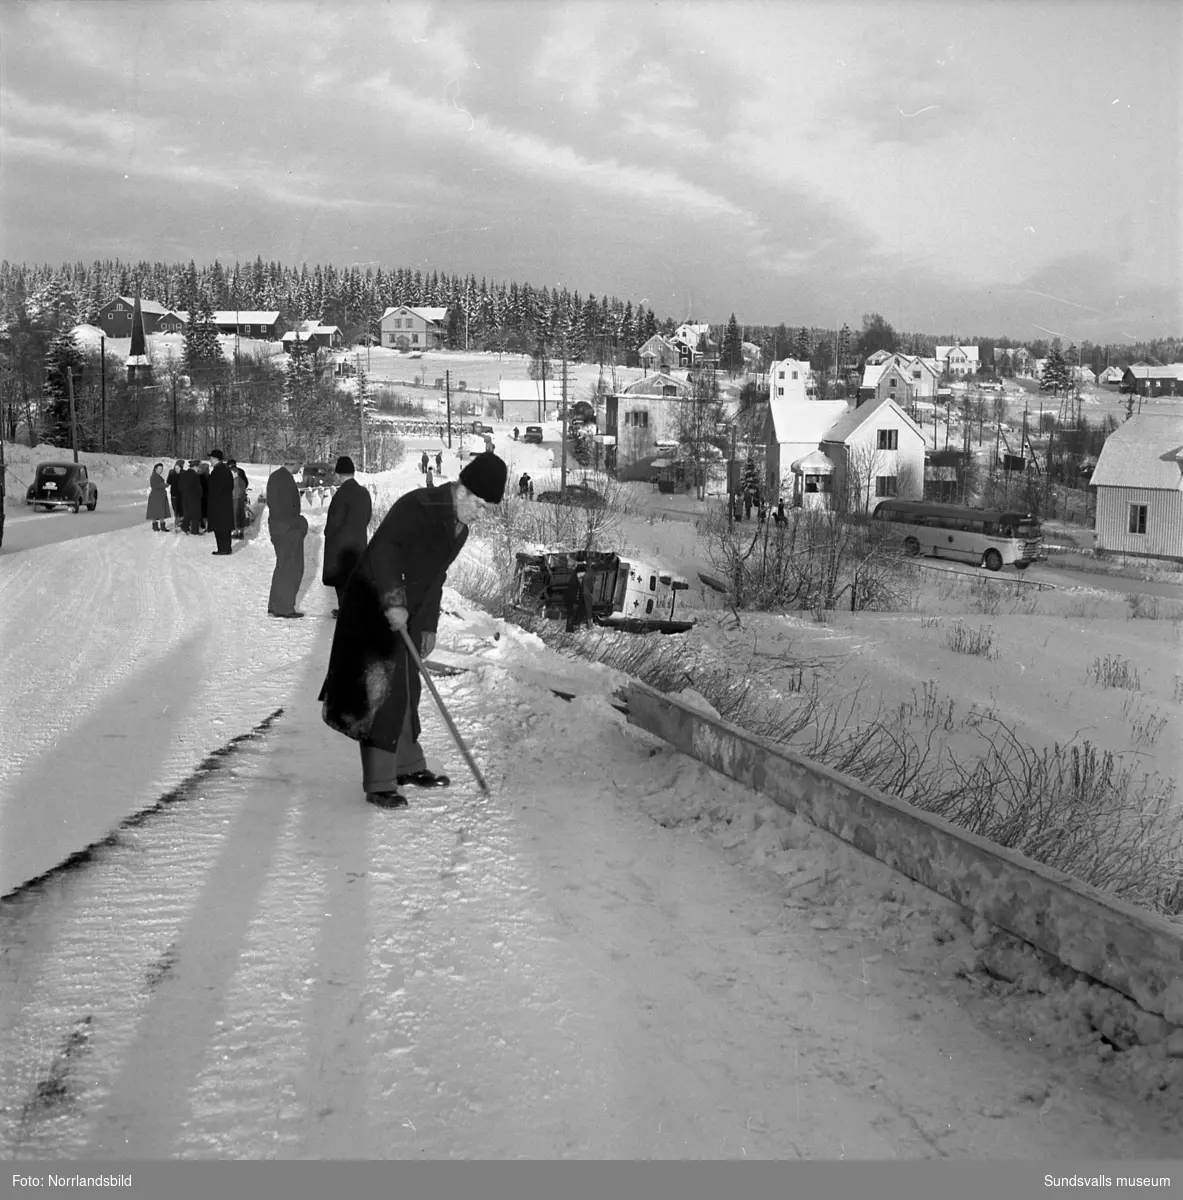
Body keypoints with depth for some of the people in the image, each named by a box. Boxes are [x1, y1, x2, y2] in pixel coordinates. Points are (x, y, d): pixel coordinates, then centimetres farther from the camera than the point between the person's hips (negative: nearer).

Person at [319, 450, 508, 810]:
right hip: (374, 608, -9)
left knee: (405, 691, 16)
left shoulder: (459, 528, 9)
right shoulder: (417, 507, -21)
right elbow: (383, 549, -30)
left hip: (406, 615, 9)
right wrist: (392, 601, -36)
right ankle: (379, 784, -5)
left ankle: (408, 766, 30)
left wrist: (428, 627, 16)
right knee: (380, 692, -9)